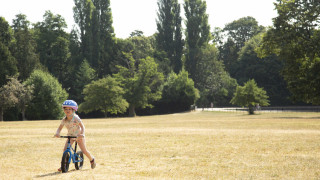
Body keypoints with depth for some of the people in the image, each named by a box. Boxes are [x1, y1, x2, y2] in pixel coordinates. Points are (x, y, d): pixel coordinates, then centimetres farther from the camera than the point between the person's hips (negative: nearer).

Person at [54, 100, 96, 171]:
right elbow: (60, 128, -8)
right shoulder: (64, 120, -12)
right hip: (70, 136, 4)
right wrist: (57, 133, -31)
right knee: (65, 149, -15)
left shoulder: (76, 118, -24)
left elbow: (82, 126, -26)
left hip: (79, 136, -4)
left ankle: (92, 159, 24)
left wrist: (82, 134, -44)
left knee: (84, 150, -6)